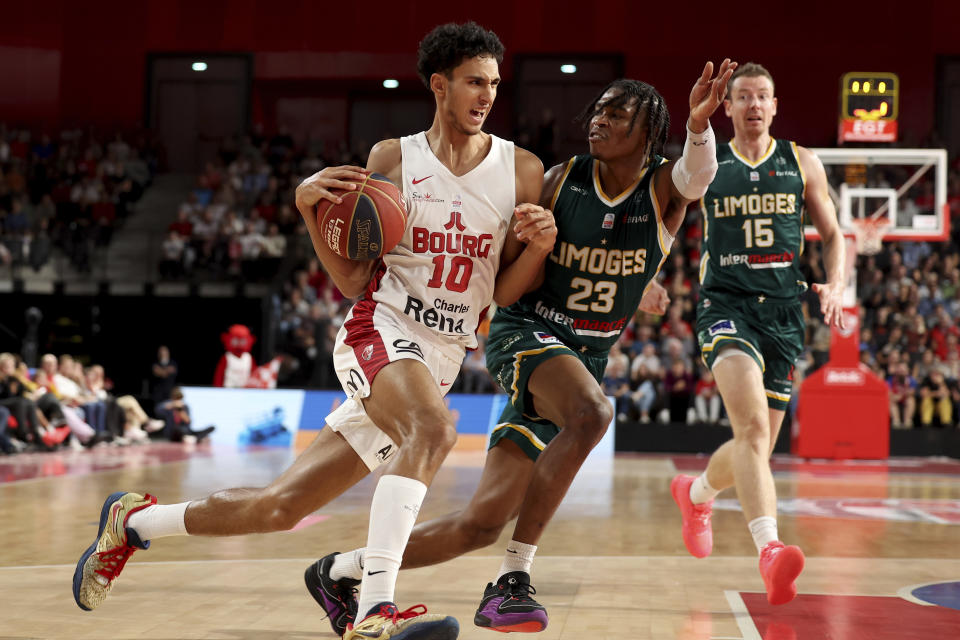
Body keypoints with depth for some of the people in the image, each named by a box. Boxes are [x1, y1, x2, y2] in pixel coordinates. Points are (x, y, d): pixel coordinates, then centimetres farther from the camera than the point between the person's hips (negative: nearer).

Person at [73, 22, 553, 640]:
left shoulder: (521, 169, 3)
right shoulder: (393, 158, 0)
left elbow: (506, 294, 5)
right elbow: (353, 282, 1)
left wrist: (539, 245, -14)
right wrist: (311, 207, -12)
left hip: (443, 358, 3)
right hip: (381, 327, -3)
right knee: (433, 428, -38)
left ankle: (132, 519, 26)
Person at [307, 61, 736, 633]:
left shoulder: (664, 190, -4)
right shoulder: (561, 180, -4)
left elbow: (700, 172, -29)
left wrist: (699, 125, -48)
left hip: (585, 358, 2)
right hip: (525, 331, -2)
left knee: (482, 524, 0)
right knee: (592, 412, -37)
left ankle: (341, 570, 20)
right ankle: (513, 578, -26)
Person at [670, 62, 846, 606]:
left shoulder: (802, 164, 11)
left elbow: (833, 235, 15)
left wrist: (836, 286, -1)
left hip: (784, 312, 3)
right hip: (727, 305, -3)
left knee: (757, 445, 10)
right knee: (753, 427, -26)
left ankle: (696, 494, 41)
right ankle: (770, 551, -36)